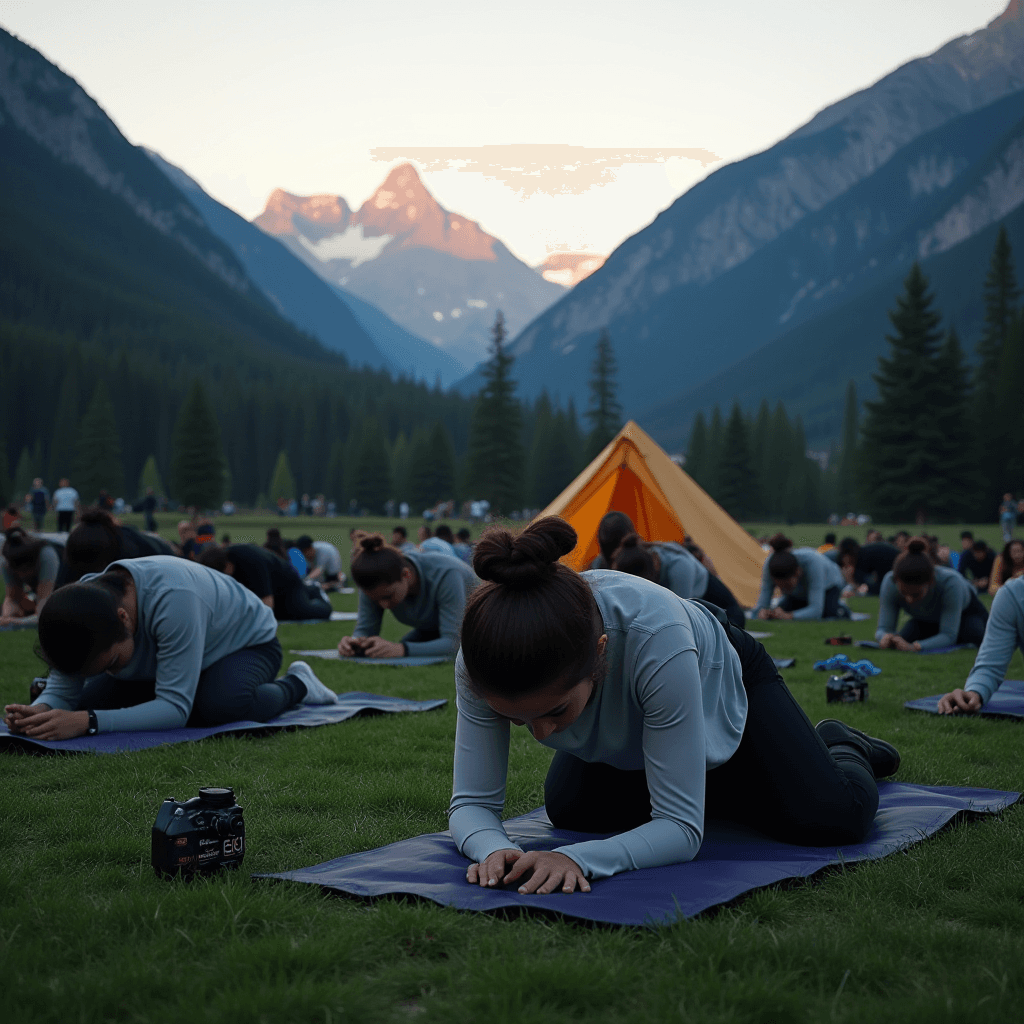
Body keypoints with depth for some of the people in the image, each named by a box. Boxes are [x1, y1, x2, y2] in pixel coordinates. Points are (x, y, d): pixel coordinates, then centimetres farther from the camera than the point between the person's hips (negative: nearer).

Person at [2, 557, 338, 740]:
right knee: (89, 702, -10)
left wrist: (90, 722, -53)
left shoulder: (174, 598, -44)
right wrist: (40, 710, -42)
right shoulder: (83, 604, -25)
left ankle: (295, 685, -5)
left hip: (247, 641, -7)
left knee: (222, 703, -39)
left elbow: (176, 709, -43)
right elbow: (62, 688, -18)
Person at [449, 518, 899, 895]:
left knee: (836, 818, -16)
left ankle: (840, 747, 24)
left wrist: (579, 858, -56)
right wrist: (491, 848, -50)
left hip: (721, 678, -4)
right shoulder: (484, 656, -37)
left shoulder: (656, 638, -48)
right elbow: (472, 800, -27)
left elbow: (682, 827, -40)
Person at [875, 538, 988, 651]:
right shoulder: (890, 582, -35)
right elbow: (884, 628, -31)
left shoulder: (950, 582, -45)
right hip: (926, 621, 2)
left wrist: (914, 647, -60)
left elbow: (949, 636, -43)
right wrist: (885, 637, -57)